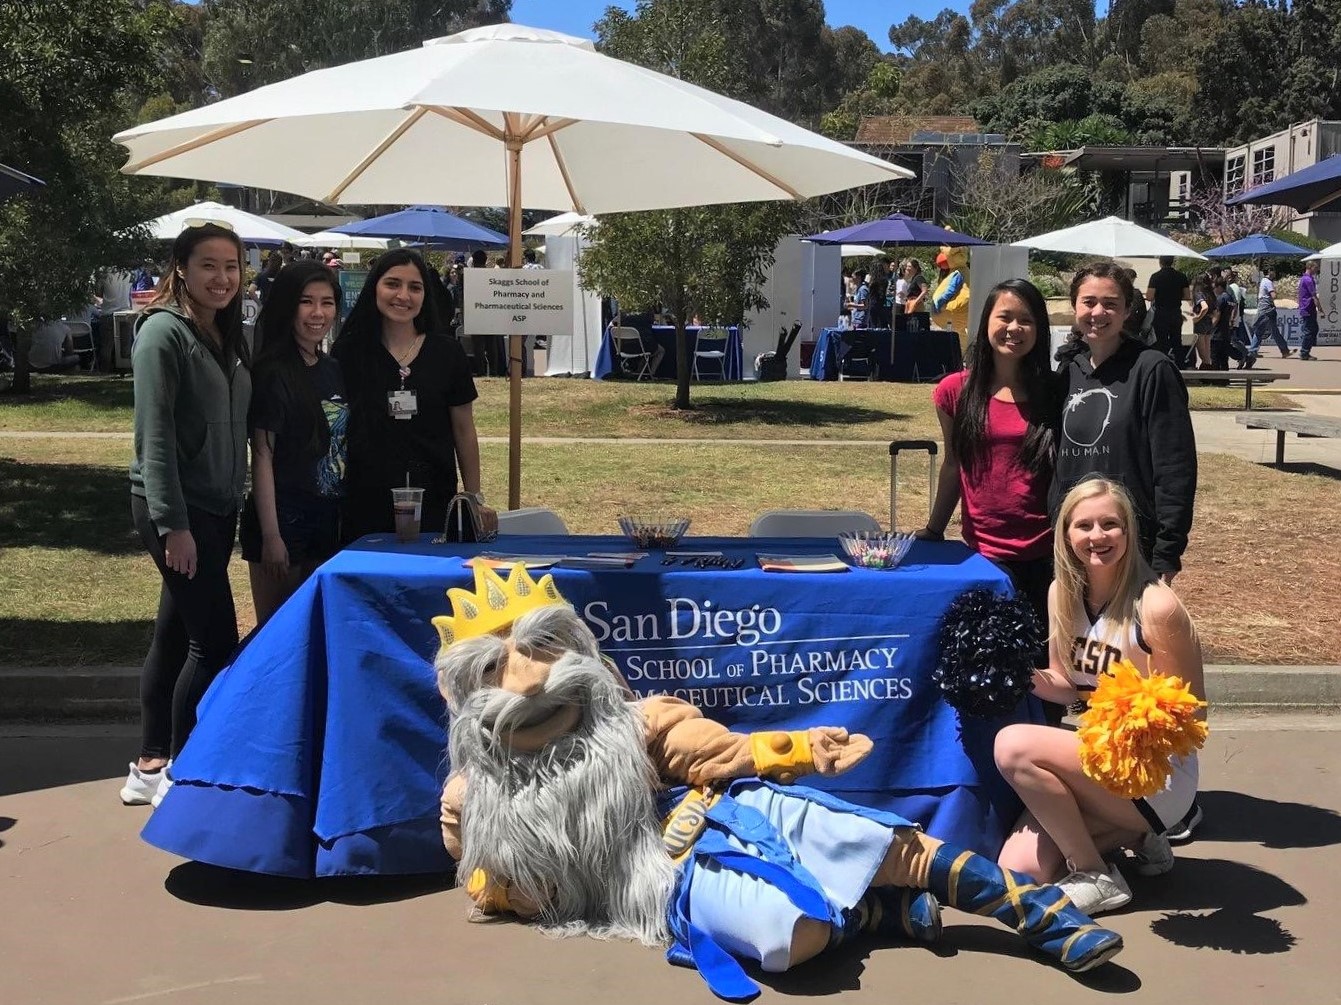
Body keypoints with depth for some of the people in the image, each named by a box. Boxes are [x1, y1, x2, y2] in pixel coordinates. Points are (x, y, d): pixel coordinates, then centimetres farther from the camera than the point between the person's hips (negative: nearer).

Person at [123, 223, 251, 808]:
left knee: (175, 635, 12)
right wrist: (173, 524, -21)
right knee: (215, 638, -7)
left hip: (216, 507, 8)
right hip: (175, 507, -8)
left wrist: (231, 508, 13)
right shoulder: (165, 331, -12)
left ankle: (150, 766, 22)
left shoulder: (223, 336, 13)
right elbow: (155, 436, -18)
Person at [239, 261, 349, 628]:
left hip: (327, 518, 7)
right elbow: (262, 456, -15)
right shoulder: (273, 374, -12)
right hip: (283, 519, -7)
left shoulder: (333, 370, 9)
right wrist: (270, 536, -19)